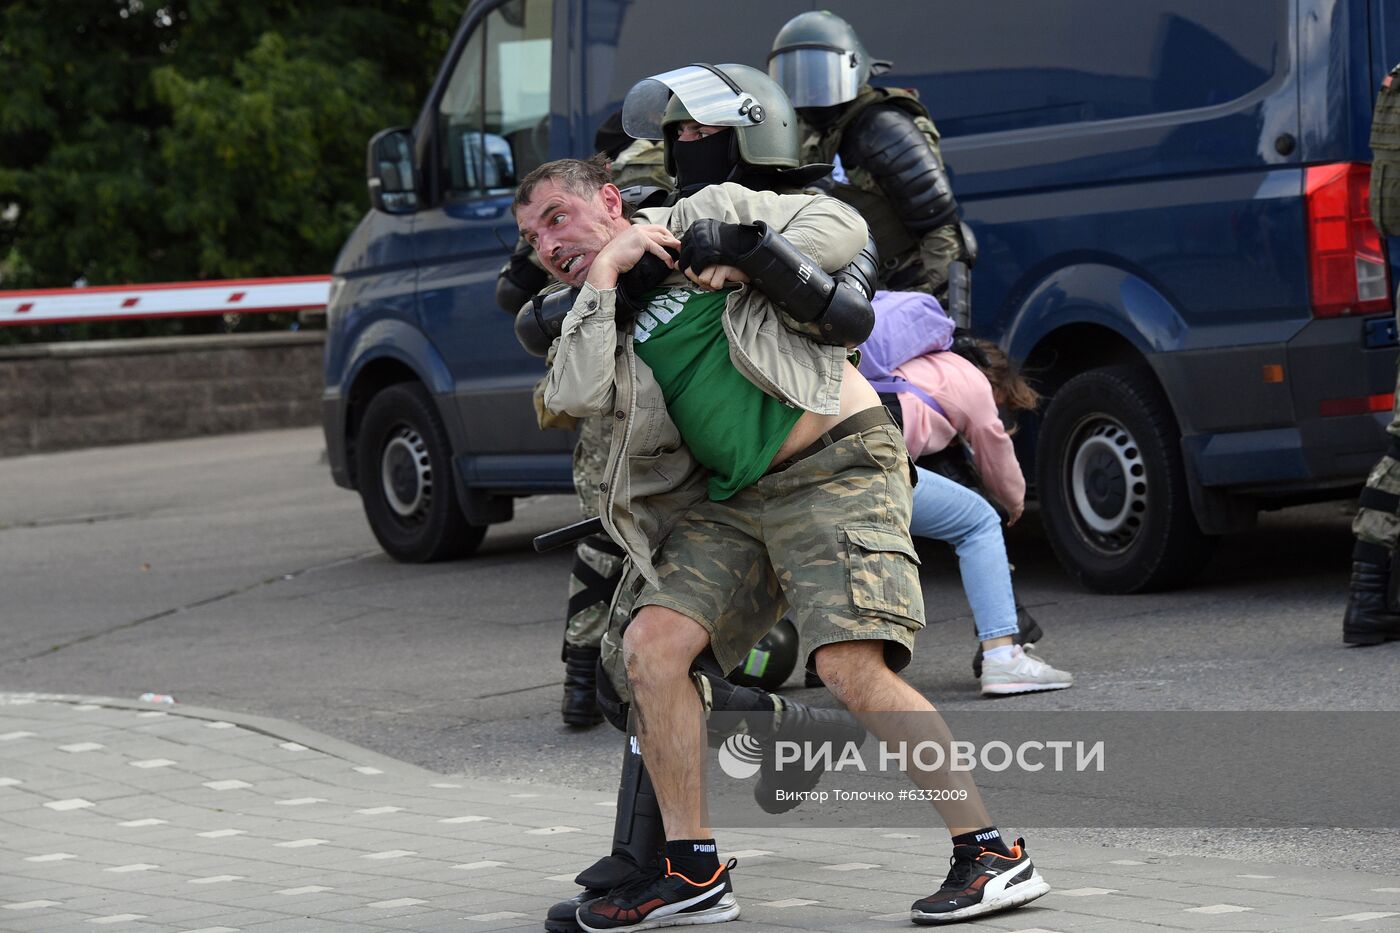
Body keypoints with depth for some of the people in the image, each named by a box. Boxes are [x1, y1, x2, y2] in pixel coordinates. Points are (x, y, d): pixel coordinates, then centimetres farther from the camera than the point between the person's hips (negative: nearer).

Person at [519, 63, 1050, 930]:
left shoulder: (706, 215, 4)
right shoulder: (604, 316, 15)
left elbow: (841, 225, 0)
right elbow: (577, 394, -6)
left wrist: (744, 257, -10)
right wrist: (604, 274, -6)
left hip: (837, 465, -7)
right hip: (733, 500, 7)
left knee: (852, 664, -21)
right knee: (652, 645, -7)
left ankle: (994, 855, -16)